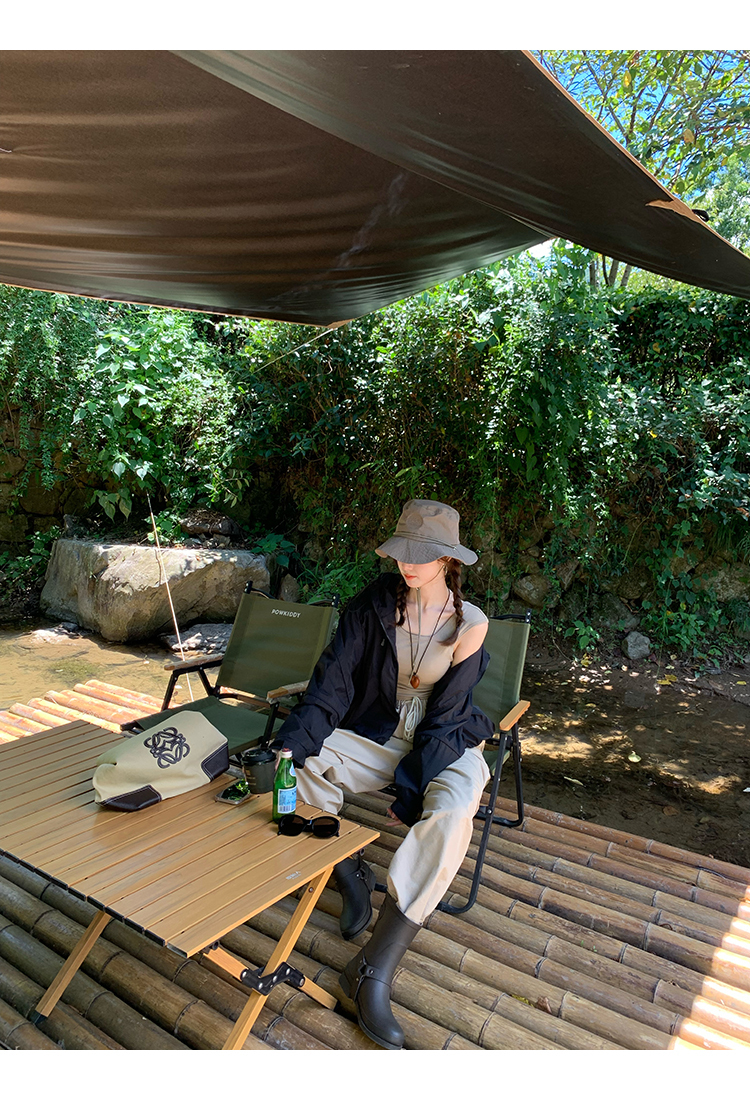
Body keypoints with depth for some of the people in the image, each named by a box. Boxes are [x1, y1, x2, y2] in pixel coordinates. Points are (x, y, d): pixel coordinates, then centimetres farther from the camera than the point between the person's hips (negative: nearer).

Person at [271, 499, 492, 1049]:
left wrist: (413, 787, -20)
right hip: (377, 732, 3)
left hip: (445, 742, -2)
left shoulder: (470, 623, -11)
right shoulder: (376, 601, -7)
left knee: (453, 809, -34)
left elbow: (446, 712, -13)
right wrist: (295, 741, -26)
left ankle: (374, 970, -25)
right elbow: (334, 678, -12)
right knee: (303, 763, -22)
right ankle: (351, 875, 3)